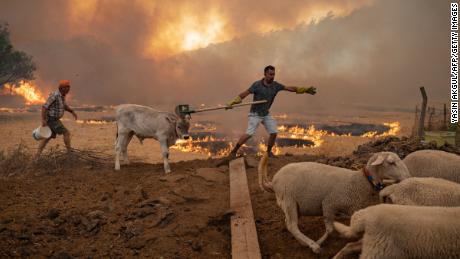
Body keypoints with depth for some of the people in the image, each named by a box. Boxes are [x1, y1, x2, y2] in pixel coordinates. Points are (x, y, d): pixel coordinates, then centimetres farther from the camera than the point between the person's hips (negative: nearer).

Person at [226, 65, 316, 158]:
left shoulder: (275, 85, -3)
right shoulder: (257, 85, -17)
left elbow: (290, 88, -1)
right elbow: (245, 93, -20)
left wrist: (305, 90, -9)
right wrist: (232, 102, -31)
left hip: (266, 114, 5)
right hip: (255, 114, -5)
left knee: (273, 132, -3)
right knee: (249, 133, -17)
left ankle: (269, 152, 19)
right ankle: (234, 151, -7)